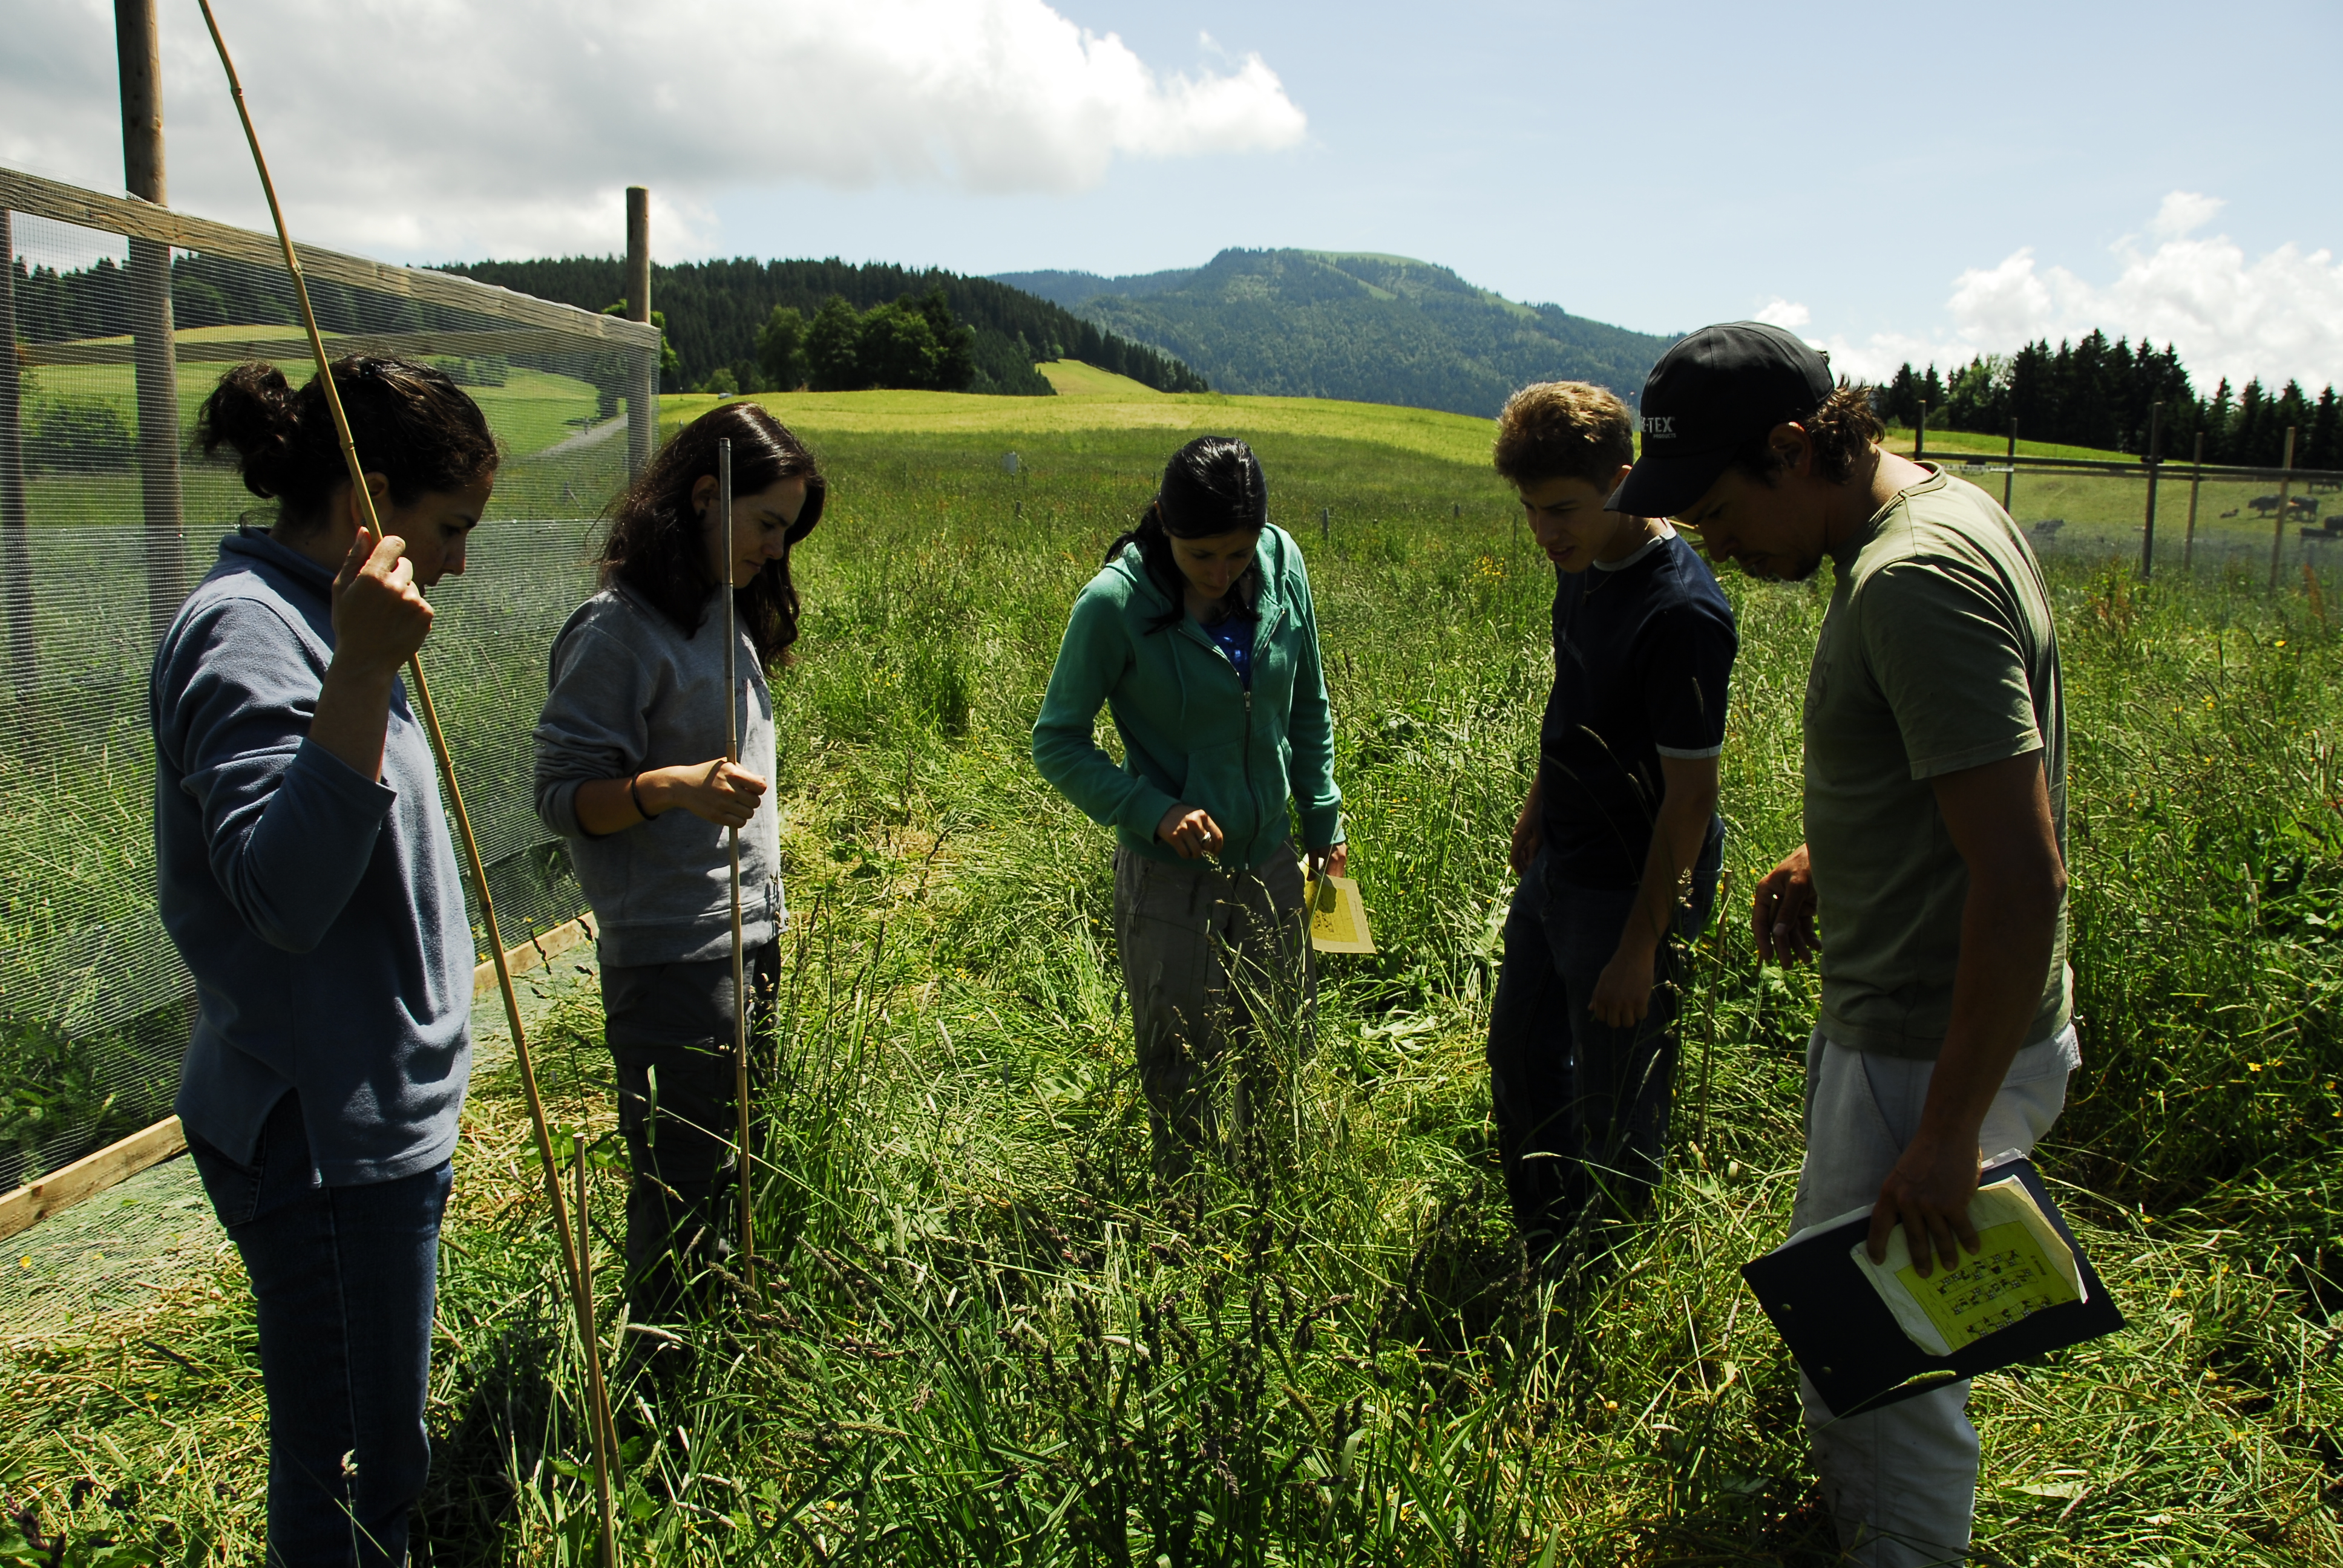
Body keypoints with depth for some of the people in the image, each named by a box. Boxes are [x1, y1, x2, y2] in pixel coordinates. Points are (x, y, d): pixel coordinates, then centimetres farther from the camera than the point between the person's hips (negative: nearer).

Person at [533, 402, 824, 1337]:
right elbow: (563, 795, -14)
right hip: (673, 956, -8)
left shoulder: (727, 614, 14)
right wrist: (675, 787, -31)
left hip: (753, 939, 9)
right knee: (685, 1193, 1)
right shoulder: (620, 628, -12)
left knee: (746, 1175, 15)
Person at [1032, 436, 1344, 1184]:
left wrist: (1323, 820, 11)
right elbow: (1057, 743, -10)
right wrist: (1151, 810, -23)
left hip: (1270, 863, 4)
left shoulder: (1282, 563, -7)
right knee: (1184, 1081, 10)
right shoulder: (1116, 603, -19)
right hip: (1172, 878, -4)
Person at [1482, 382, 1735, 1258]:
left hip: (1629, 891, -9)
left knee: (1615, 1118, 6)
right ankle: (1546, 1258, 41)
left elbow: (1690, 795, -24)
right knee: (1519, 1059, 21)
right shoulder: (1582, 568, 1)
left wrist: (1641, 947, -21)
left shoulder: (1680, 613, -26)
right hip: (1556, 870, 9)